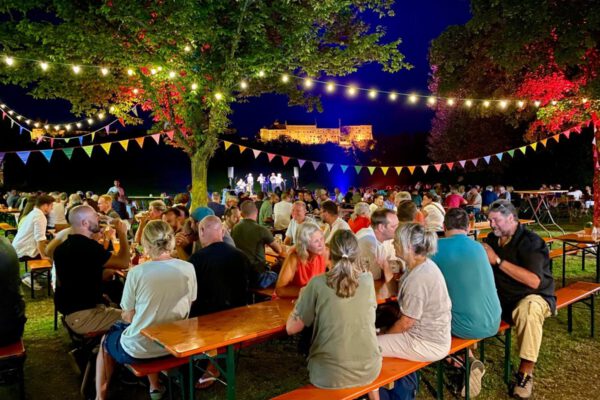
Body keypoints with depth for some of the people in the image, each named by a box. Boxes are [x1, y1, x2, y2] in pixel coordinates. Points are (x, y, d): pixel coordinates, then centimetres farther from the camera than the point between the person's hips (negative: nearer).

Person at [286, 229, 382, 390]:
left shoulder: (318, 283, -14)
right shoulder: (368, 281, -5)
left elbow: (291, 328, -7)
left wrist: (302, 299, 9)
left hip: (330, 376, -2)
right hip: (369, 370, 3)